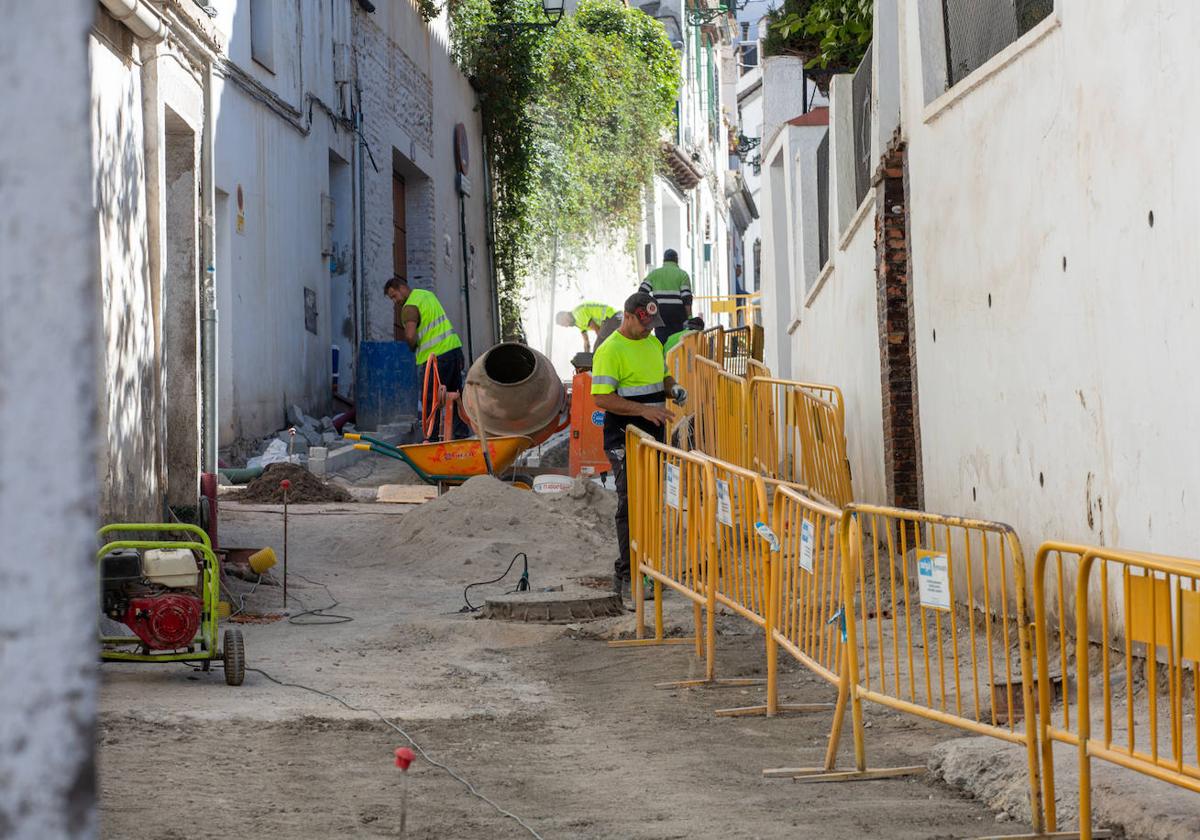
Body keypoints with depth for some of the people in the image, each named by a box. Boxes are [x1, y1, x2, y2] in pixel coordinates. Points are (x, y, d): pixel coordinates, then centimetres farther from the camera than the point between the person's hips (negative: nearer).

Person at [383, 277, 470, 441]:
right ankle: (462, 435, 15)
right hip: (454, 347, 9)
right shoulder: (427, 294, 18)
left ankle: (432, 439, -4)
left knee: (430, 401, -3)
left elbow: (410, 336, -26)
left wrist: (412, 347, -4)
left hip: (436, 356, -9)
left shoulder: (410, 307, -12)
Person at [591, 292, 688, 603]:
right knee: (631, 505, -8)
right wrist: (644, 410, -26)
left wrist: (672, 389, 4)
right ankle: (627, 577, -5)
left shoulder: (653, 344, 13)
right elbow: (602, 398, -19)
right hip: (625, 443, -8)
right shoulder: (610, 350, -14)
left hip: (653, 438, 8)